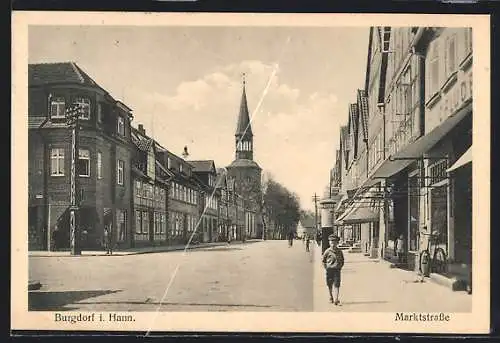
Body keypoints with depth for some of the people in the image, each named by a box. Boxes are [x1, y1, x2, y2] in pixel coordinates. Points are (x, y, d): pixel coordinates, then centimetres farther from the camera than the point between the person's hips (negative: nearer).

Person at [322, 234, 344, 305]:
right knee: (329, 285, 10)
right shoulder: (327, 251, -3)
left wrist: (340, 267, 8)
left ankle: (336, 299, -15)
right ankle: (331, 297, 29)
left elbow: (342, 261, 18)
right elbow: (323, 260, 6)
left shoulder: (339, 251, 4)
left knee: (336, 285, -10)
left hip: (337, 270, 0)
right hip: (329, 270, 0)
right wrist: (326, 268, 1)